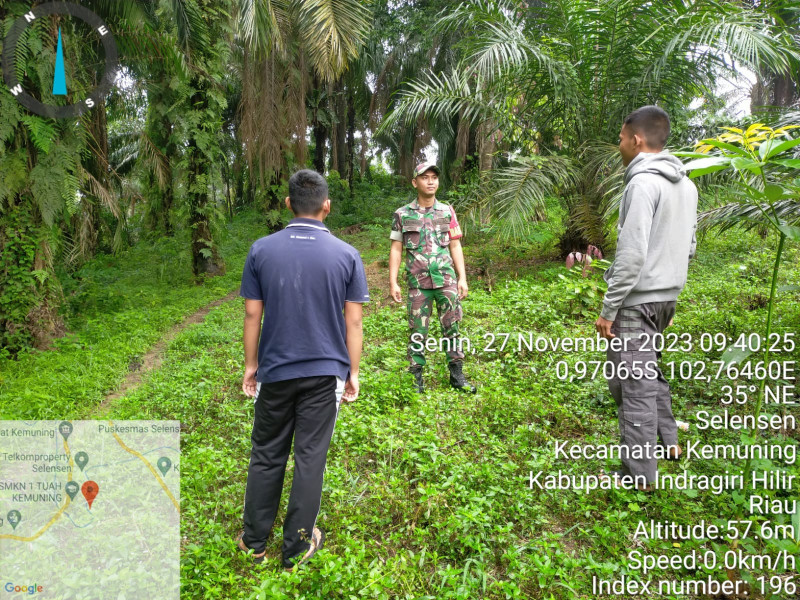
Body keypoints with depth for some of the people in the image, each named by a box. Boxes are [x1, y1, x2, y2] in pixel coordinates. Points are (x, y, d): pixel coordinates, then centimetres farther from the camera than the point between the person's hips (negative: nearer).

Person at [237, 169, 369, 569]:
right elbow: (353, 320, -5)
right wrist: (353, 372, 4)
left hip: (275, 371, 1)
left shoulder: (261, 250, -5)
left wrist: (250, 364, 9)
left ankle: (255, 541, 32)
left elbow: (252, 314, -2)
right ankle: (297, 547, 24)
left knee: (266, 456, 17)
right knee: (310, 458, 10)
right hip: (325, 372, -1)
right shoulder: (347, 255, -7)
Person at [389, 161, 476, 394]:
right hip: (418, 282, -1)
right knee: (418, 331, 4)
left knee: (451, 327, 4)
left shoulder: (447, 211, 7)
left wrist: (462, 278, 1)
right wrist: (393, 282, -4)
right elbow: (396, 250, 3)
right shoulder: (403, 214, 3)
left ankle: (457, 375, 14)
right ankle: (416, 378, 15)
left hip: (446, 279, 1)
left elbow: (455, 246, 8)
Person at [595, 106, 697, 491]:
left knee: (634, 384, -1)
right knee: (648, 372, 24)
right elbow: (687, 248, 17)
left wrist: (608, 309, -17)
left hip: (637, 300, -9)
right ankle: (667, 442, 34)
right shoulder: (686, 185, 12)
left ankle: (639, 475, 9)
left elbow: (631, 255, -22)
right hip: (666, 297, 9)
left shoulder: (643, 183, -17)